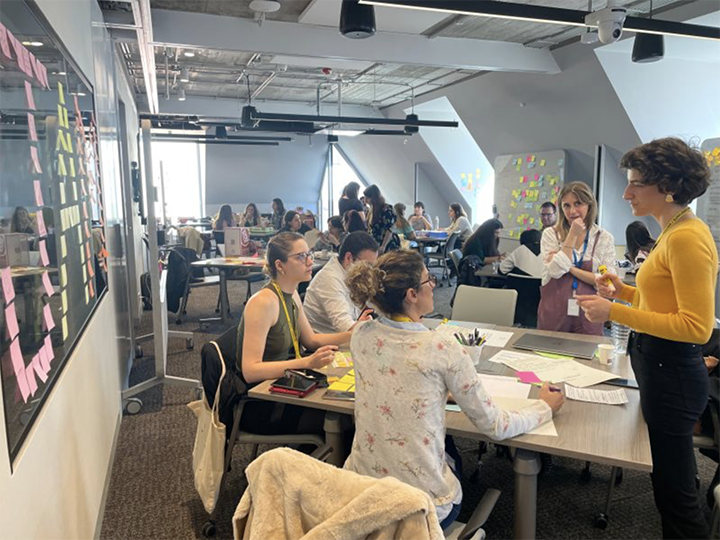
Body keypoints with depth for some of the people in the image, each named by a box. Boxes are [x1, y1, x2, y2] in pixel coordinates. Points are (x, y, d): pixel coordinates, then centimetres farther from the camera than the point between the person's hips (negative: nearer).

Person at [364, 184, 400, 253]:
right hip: (376, 245, 7)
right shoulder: (373, 210, 14)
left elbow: (390, 230, -16)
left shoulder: (387, 209, -11)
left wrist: (383, 247, -19)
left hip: (389, 246, -7)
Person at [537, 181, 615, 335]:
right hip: (553, 314, 0)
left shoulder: (604, 238, 2)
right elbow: (555, 271, -13)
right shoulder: (551, 234, 0)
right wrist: (572, 236, -12)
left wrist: (570, 268, -13)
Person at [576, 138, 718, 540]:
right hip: (659, 367, 10)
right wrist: (624, 292, 7)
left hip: (671, 372, -10)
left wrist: (615, 312, -25)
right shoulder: (674, 231, 10)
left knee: (675, 492, 5)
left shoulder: (687, 237, -20)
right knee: (671, 481, 23)